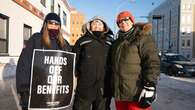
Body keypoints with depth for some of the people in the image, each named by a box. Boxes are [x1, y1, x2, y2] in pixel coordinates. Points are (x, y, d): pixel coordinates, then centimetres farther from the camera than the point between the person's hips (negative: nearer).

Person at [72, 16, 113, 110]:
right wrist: (75, 76, -2)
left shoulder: (110, 42, 11)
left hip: (104, 87, 2)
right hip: (84, 86, -1)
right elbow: (74, 60, 4)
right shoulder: (82, 41, 6)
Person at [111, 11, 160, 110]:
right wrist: (114, 89, 23)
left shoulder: (142, 37, -5)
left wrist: (149, 87, -22)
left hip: (137, 94, -7)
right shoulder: (118, 42, 17)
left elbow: (152, 62, -14)